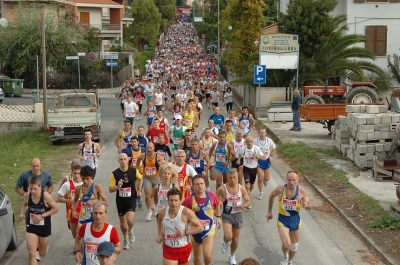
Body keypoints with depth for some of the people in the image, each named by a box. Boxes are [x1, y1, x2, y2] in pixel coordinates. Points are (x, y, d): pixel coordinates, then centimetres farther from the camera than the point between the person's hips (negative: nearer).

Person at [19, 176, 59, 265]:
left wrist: (42, 215, -22)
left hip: (44, 227, -1)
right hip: (31, 226, 1)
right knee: (31, 253, -13)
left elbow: (56, 209, -14)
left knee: (42, 253, 19)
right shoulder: (27, 195, -13)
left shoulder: (45, 196, -24)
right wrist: (22, 213, -10)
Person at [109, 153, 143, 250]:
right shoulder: (115, 173, -10)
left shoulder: (134, 171, -7)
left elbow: (140, 178, 16)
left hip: (131, 199, -1)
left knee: (130, 220, -20)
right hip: (120, 200, 1)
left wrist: (139, 189, 7)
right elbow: (110, 189, -8)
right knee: (122, 222, 12)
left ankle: (130, 231, 14)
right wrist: (118, 186, -27)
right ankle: (125, 240, 35)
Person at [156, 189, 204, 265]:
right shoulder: (162, 212, -11)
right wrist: (160, 234, 5)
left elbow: (200, 228, -15)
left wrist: (185, 232, -25)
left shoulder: (186, 212, -21)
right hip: (168, 249, 1)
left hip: (184, 249, -1)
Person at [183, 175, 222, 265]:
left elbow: (217, 206, 11)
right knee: (197, 257, 15)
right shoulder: (189, 200, -17)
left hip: (208, 230, 0)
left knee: (207, 255, -15)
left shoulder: (212, 196, -10)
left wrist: (218, 217, 7)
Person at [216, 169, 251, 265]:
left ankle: (232, 256, 39)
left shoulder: (241, 188, -7)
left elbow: (249, 201, 2)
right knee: (228, 236, -22)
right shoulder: (222, 189, -15)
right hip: (227, 215, -3)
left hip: (238, 215, 3)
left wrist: (243, 206, -19)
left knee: (235, 238, 14)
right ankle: (225, 243, 17)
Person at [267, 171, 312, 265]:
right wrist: (269, 211, 9)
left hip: (295, 219, 2)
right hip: (283, 219, -2)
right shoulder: (280, 189, -19)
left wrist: (306, 205, -33)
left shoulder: (301, 191, -18)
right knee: (286, 244, -18)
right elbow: (272, 196, 3)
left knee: (294, 246, 19)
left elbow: (309, 207, -8)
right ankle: (285, 256, 18)